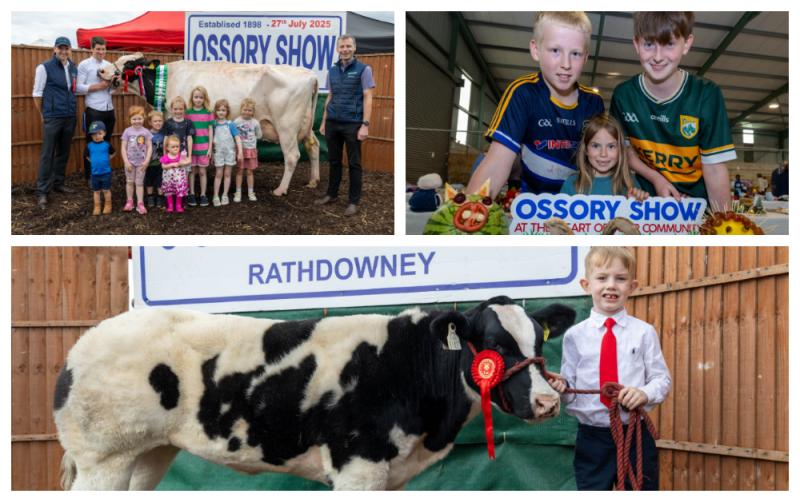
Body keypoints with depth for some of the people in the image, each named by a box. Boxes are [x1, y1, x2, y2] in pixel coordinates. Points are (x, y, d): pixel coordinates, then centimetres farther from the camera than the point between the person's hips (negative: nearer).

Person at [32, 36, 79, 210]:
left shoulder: (73, 68, 9)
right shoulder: (45, 67, -6)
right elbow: (37, 93, -3)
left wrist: (72, 109, 12)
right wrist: (44, 114, 2)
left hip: (70, 117, 5)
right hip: (52, 118, -5)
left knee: (63, 153, 13)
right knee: (47, 155, -5)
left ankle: (58, 183, 27)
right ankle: (42, 192, -2)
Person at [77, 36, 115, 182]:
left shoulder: (109, 65, 13)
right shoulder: (84, 65, -4)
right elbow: (79, 87, -11)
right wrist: (98, 86, -17)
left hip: (109, 109, 6)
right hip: (94, 110, -6)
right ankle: (90, 176, 11)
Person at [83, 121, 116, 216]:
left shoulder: (107, 145, -8)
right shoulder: (89, 146, -3)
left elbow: (113, 153, 10)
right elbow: (86, 156, 13)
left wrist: (107, 159, 2)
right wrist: (94, 161, 4)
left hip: (106, 172, -2)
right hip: (95, 173, 2)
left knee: (106, 190, 7)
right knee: (96, 191, 12)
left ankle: (108, 206, 22)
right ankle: (97, 208, 21)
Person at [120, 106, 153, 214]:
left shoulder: (146, 132, -4)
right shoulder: (127, 132, -4)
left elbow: (149, 147, -4)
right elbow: (123, 148, -4)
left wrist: (146, 161, -12)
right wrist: (126, 161, -10)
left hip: (141, 162, -1)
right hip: (130, 161, 1)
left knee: (139, 183, 4)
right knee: (129, 182, 10)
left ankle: (140, 204, 6)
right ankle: (130, 202, 21)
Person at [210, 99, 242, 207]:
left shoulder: (230, 125, -4)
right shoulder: (214, 125, 0)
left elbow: (237, 138, -7)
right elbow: (212, 139, 6)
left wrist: (240, 152, -15)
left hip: (230, 152, 0)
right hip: (219, 152, 0)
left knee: (227, 174, 7)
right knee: (218, 174, 2)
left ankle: (225, 195, 16)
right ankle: (216, 196, 6)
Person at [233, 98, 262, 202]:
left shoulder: (255, 123, -2)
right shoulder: (236, 122, -7)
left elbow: (258, 136, 7)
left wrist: (250, 139, 0)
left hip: (251, 149, 1)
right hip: (240, 149, -1)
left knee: (249, 171, 9)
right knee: (240, 171, 5)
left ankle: (251, 192, 18)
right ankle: (238, 193, 13)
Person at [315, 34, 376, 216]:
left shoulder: (363, 69, -5)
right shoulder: (332, 70, 10)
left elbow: (368, 98, -9)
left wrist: (365, 124, -15)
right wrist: (324, 121, 13)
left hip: (353, 124, -5)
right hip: (333, 123, 5)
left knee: (354, 163, 1)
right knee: (334, 161, 13)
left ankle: (354, 201, 7)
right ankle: (331, 194, 25)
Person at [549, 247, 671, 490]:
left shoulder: (644, 332, -1)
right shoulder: (575, 335, 0)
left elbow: (663, 379, 1)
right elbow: (570, 384, 3)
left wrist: (645, 393, -19)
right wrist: (561, 388, -18)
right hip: (591, 437, 0)